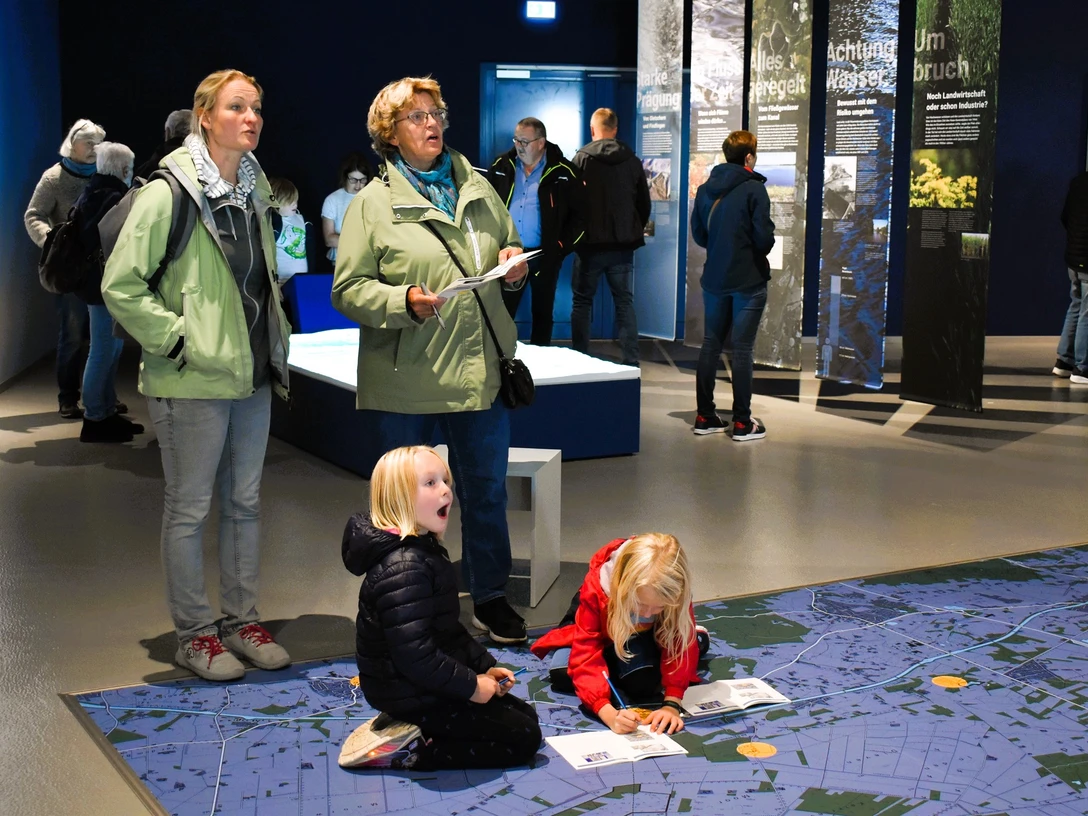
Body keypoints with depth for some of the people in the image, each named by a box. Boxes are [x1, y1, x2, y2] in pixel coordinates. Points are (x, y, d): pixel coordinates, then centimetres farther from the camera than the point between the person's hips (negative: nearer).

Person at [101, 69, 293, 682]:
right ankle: (194, 632, 16)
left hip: (253, 375, 7)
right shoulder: (167, 193, -12)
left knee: (245, 502, 14)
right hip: (194, 380, -7)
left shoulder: (256, 190, 10)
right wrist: (176, 339, -15)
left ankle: (242, 620, 26)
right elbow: (120, 286, -13)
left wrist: (278, 339, 15)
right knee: (190, 509, 4)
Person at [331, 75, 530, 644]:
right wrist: (404, 302, -24)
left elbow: (509, 244, 24)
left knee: (487, 491, 14)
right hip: (402, 383, -4)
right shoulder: (371, 203, -3)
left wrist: (515, 261, 0)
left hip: (480, 369, 4)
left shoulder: (477, 187, 11)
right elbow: (347, 289, -8)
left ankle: (490, 598, 32)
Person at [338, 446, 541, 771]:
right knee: (523, 738, -6)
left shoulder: (425, 552, 8)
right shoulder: (403, 569, -26)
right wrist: (471, 686, -20)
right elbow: (415, 655, -31)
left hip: (427, 687, 10)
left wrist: (485, 667, 8)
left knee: (524, 715, 16)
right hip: (413, 697, -10)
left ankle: (405, 732, 10)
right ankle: (407, 753, -7)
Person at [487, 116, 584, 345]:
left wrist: (562, 246, -8)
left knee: (542, 313, 10)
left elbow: (581, 213, -2)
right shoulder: (501, 166, 4)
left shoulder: (563, 173, -6)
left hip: (544, 257, -2)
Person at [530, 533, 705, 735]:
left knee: (642, 682, -28)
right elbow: (586, 656, -42)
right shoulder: (596, 588, -42)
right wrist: (609, 713, -56)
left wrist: (671, 704, -43)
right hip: (603, 630, 0)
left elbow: (680, 647, -28)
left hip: (641, 634, 0)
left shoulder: (675, 595, -38)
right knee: (561, 674, -22)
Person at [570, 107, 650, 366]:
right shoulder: (632, 161, 2)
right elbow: (644, 204, 7)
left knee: (582, 302, 8)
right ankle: (630, 361, 6)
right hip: (623, 245, 2)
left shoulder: (582, 158, -7)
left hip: (590, 243, -2)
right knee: (625, 302, 9)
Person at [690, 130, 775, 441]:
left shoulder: (705, 189, 4)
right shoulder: (754, 189, -12)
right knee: (742, 350, -2)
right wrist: (759, 250, 7)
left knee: (710, 345, 11)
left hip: (714, 279, 5)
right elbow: (764, 237, -14)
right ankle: (742, 422, 2)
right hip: (749, 281, -5)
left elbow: (698, 233, 10)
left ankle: (705, 416, 15)